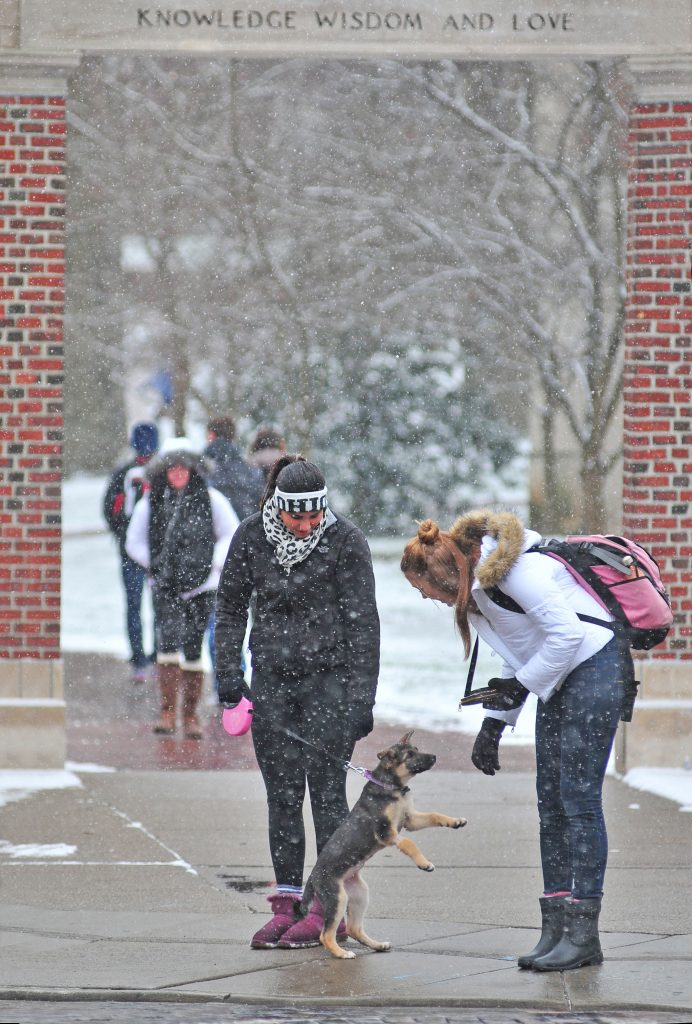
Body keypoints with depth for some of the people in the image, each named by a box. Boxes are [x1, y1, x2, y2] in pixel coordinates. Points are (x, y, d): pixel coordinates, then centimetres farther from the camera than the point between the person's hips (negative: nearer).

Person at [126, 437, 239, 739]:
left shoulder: (210, 499, -1)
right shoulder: (150, 503, 0)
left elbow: (231, 535, 10)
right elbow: (134, 542, 12)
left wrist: (215, 564, -2)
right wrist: (156, 565, 2)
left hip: (201, 586, 0)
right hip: (165, 587, 0)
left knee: (193, 649, 3)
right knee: (167, 640, -17)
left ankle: (190, 714, 16)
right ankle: (167, 712, -14)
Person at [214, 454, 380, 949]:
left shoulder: (346, 541, -12)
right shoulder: (252, 537, -2)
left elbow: (363, 623, -10)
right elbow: (231, 606, 11)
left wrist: (363, 699, -13)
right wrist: (228, 673, 3)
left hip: (330, 676, -4)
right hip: (272, 679, 4)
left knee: (326, 789, -6)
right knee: (282, 794, 3)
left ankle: (329, 908, -1)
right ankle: (287, 904, 8)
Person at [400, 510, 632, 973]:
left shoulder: (513, 570, -20)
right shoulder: (478, 588, 12)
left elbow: (566, 633, -22)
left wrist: (520, 686, -12)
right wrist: (494, 724, 11)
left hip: (595, 667, -10)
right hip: (558, 683, 10)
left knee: (578, 800, -12)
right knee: (551, 807, 5)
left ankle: (582, 933, -12)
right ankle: (557, 929, 6)